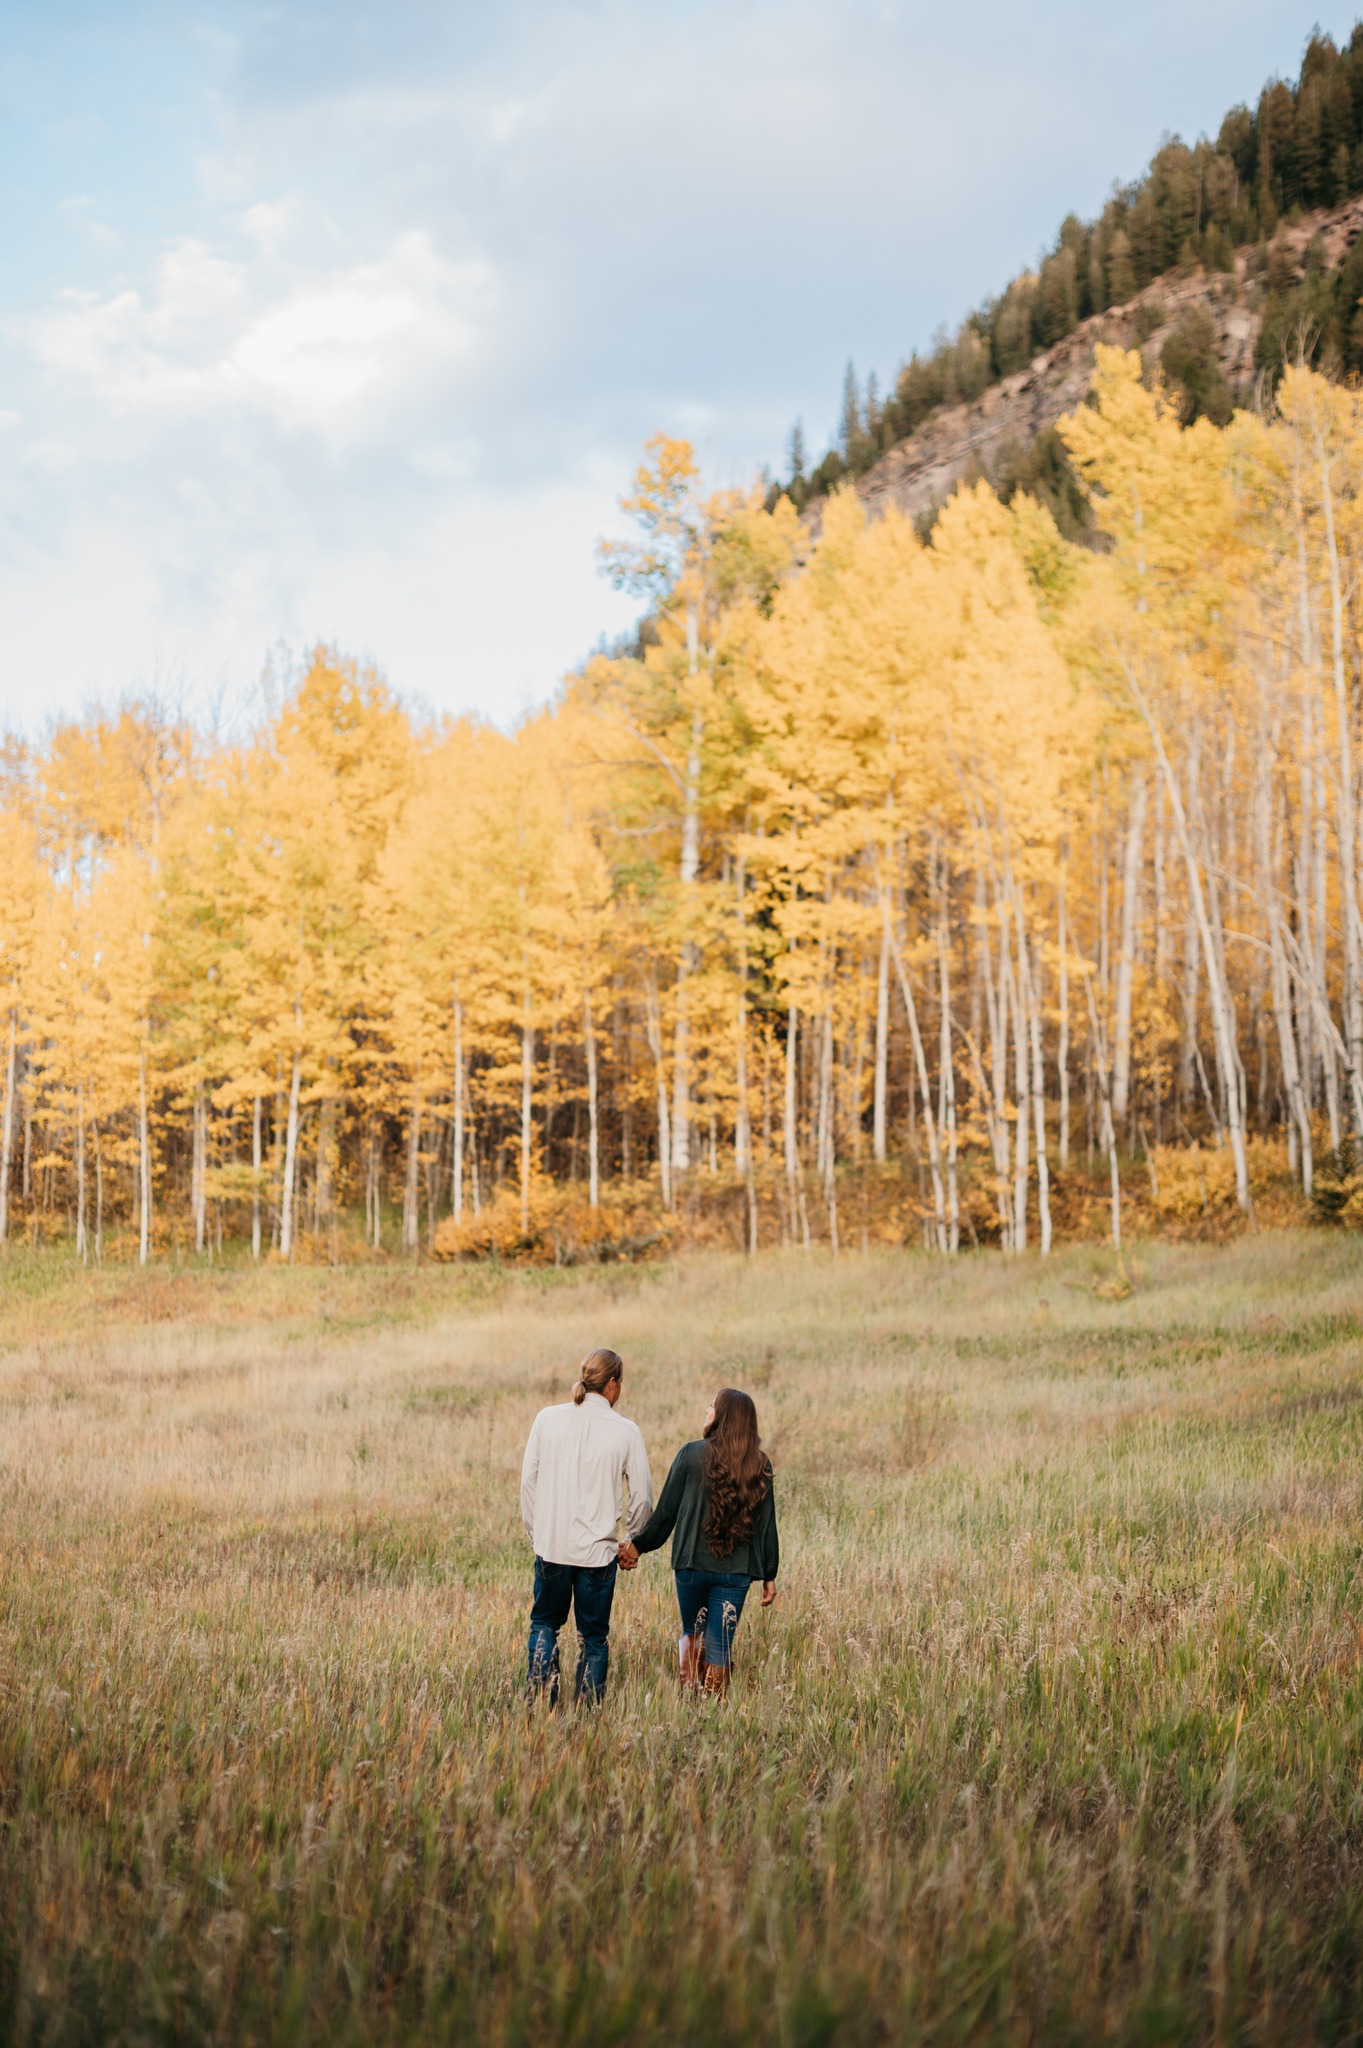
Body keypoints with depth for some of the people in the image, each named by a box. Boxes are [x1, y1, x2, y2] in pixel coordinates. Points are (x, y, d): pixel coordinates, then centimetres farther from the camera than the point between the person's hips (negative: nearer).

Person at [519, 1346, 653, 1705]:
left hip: (550, 1545, 1)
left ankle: (540, 1698, 3)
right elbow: (642, 1495, 0)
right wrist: (632, 1541, 16)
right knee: (594, 1635, 13)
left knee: (544, 1622, 19)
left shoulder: (547, 1419, -2)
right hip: (598, 1550, -1)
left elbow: (528, 1480, 2)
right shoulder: (625, 1431, -5)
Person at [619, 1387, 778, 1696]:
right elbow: (767, 1524, 5)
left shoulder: (691, 1454, -6)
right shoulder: (760, 1465, 2)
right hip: (737, 1571, 1)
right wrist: (769, 1575, 11)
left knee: (692, 1633, 19)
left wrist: (639, 1545, 9)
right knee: (720, 1646, 7)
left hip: (692, 1563, -1)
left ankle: (688, 1694, 5)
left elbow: (666, 1510, -3)